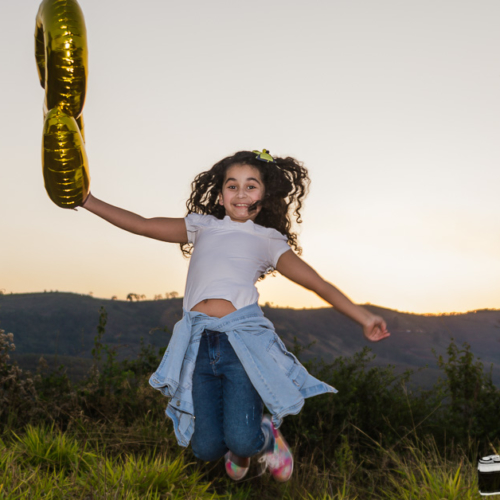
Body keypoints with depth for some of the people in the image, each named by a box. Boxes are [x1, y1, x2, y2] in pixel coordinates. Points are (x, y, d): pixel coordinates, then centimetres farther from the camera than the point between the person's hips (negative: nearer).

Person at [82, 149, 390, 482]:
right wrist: (87, 200, 15)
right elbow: (140, 225, 19)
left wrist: (363, 317, 4)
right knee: (207, 447, -3)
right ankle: (241, 446, 34)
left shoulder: (268, 240, 15)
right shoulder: (202, 228, 21)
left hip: (243, 337, -2)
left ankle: (266, 435, 21)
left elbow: (318, 283, 10)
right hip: (199, 342, 2)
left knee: (242, 440, -16)